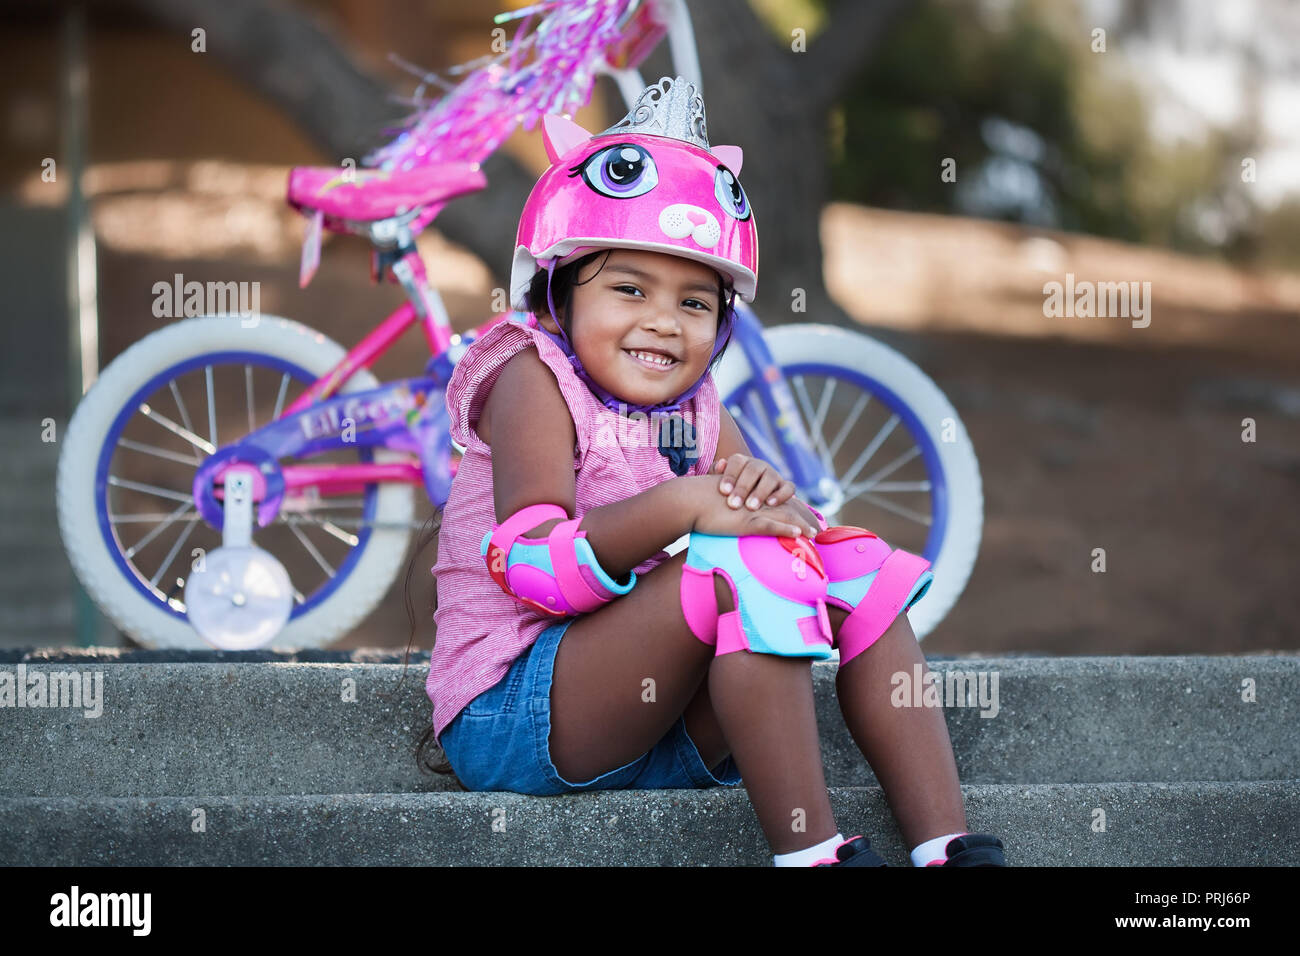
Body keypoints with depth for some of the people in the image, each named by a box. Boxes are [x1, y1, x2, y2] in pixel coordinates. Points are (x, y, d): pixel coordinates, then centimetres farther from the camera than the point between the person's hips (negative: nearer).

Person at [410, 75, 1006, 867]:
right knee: (743, 566, -28)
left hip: (665, 727, 8)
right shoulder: (534, 379, -7)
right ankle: (809, 851, -27)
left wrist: (762, 494, -17)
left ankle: (948, 847, -11)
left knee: (858, 568, -2)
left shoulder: (697, 407, 15)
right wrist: (685, 506, -31)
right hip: (514, 724, -7)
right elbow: (531, 562, -20)